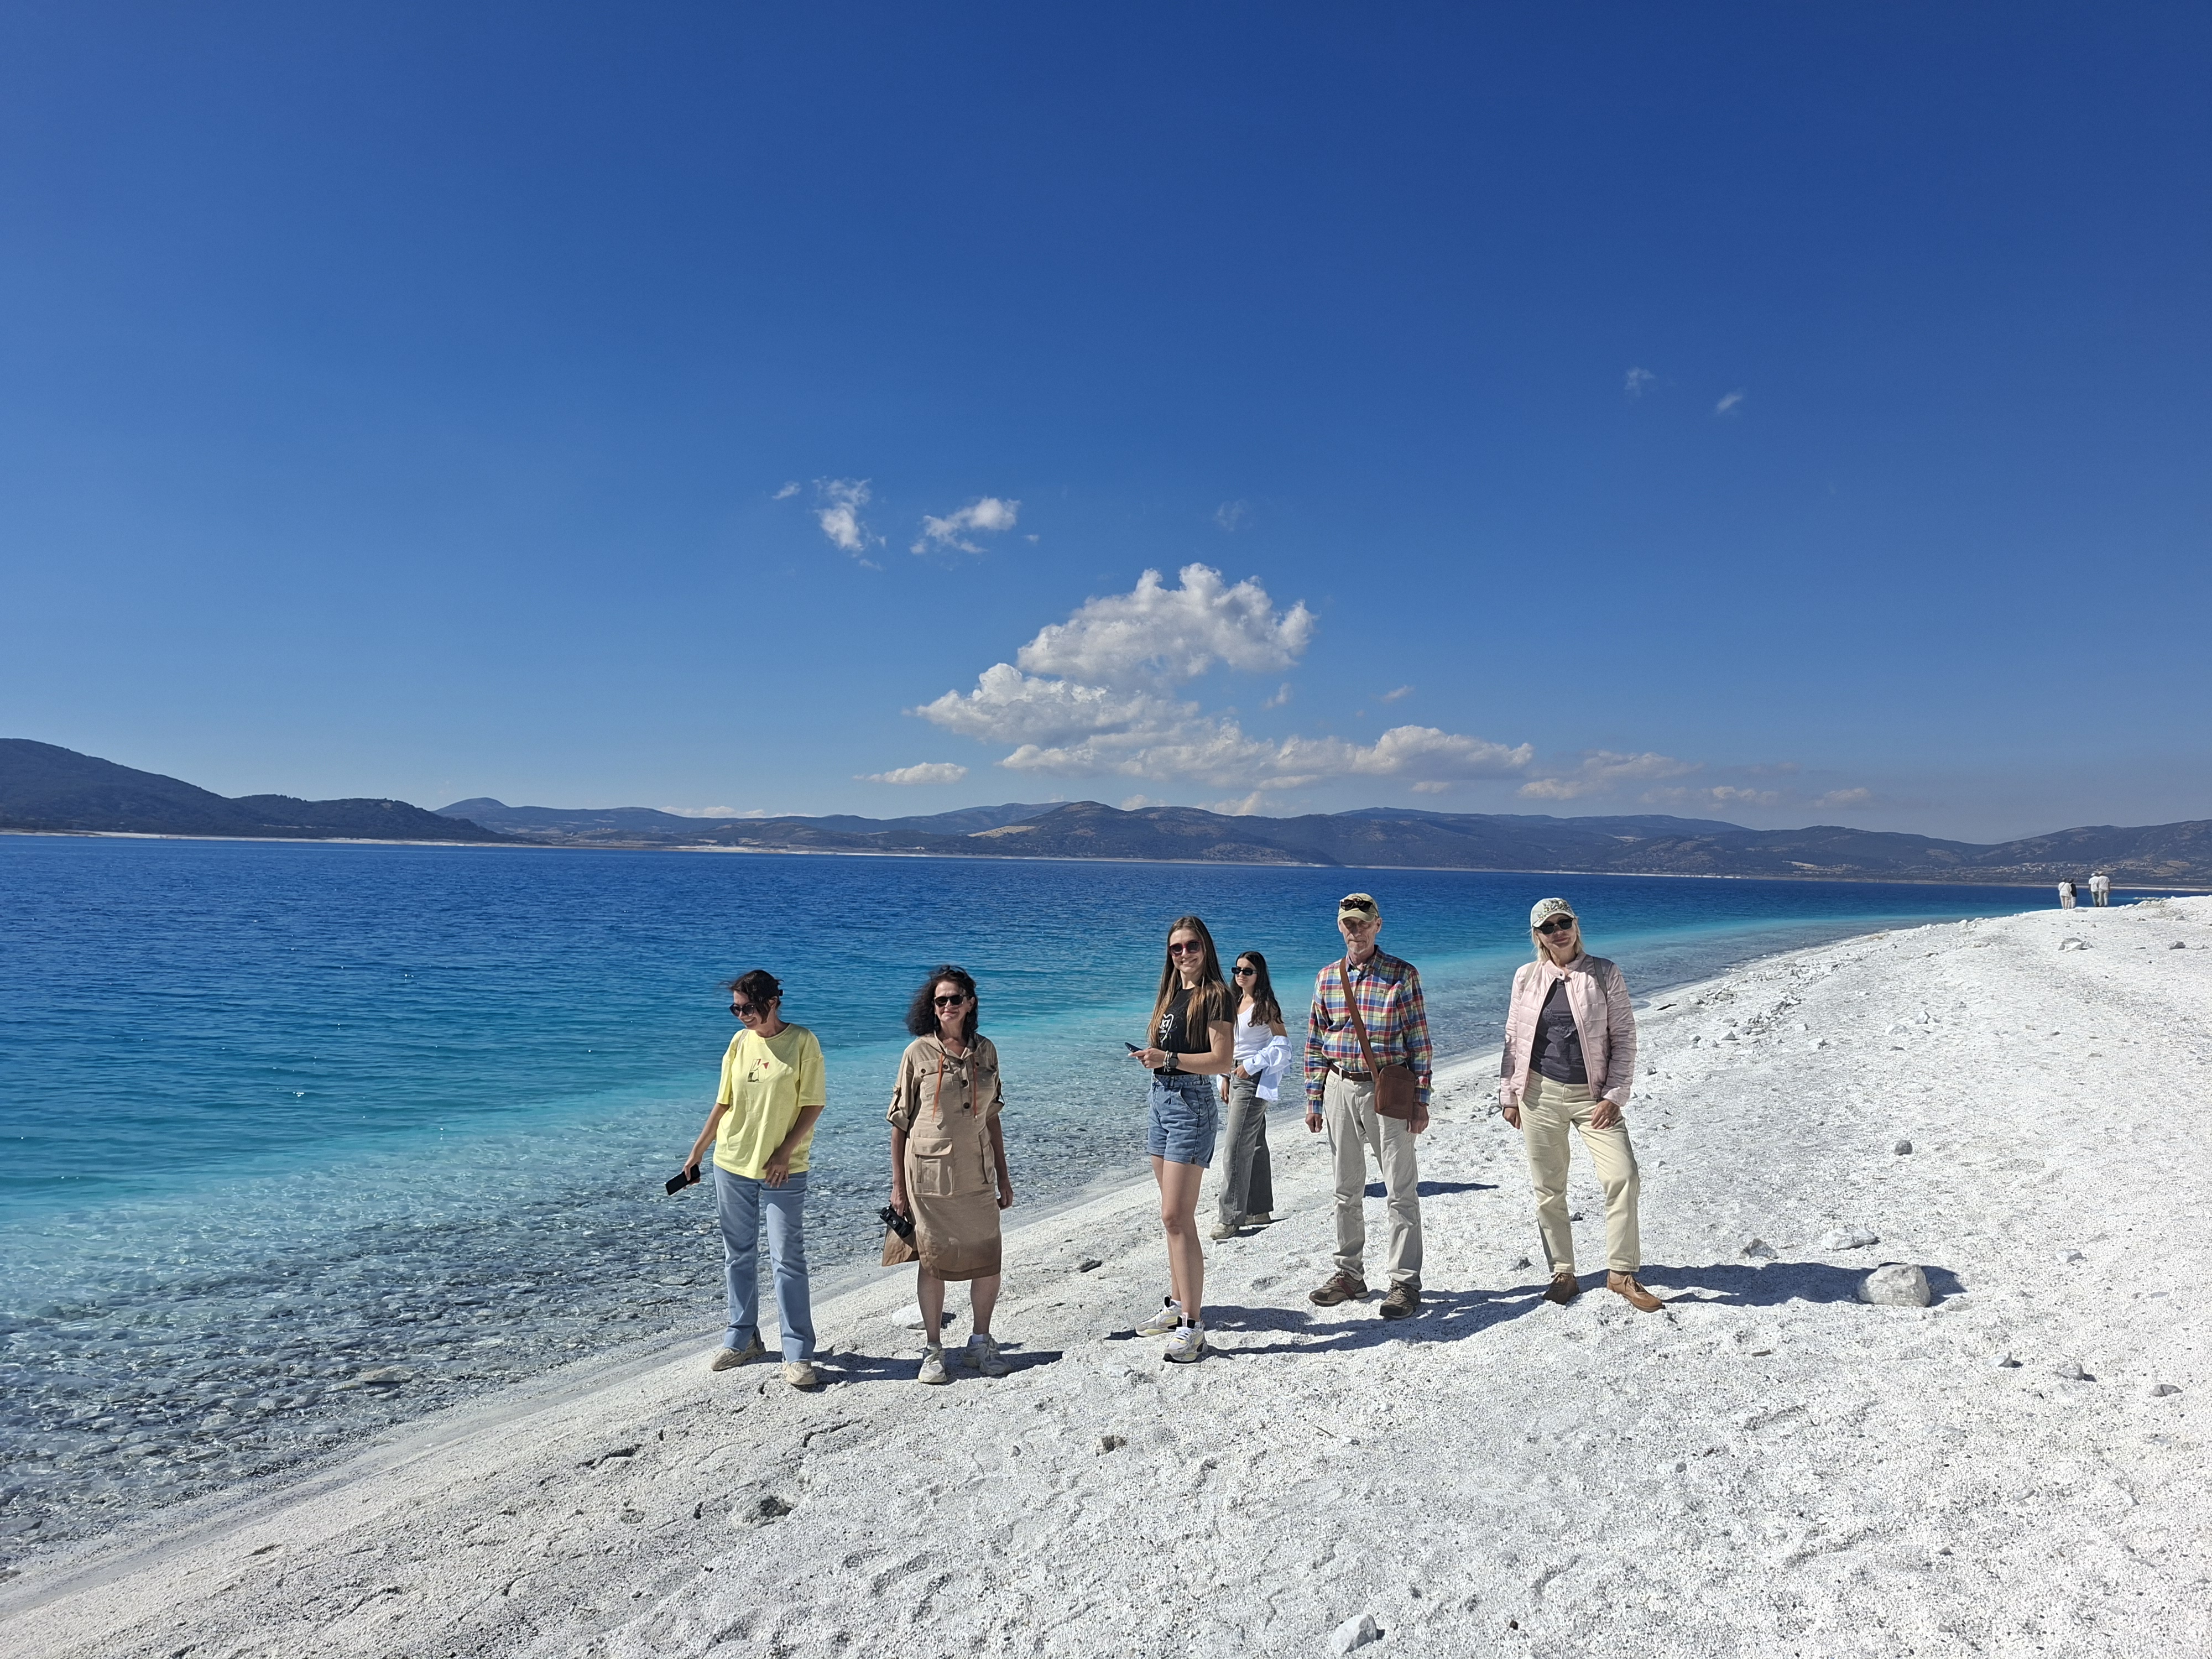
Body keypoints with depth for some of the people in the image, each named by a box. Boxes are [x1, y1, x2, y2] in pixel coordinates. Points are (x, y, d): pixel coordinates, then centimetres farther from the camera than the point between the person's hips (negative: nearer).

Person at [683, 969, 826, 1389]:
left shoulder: (802, 1041, -9)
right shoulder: (739, 1042, 4)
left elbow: (814, 1104, -9)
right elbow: (724, 1102, 12)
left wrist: (785, 1150, -16)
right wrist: (698, 1150, 15)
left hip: (783, 1171, -5)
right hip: (732, 1165, 5)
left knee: (788, 1260, -3)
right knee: (738, 1256, 13)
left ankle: (798, 1355, 3)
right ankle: (743, 1339, 28)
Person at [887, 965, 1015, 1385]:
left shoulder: (985, 1051, 5)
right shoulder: (918, 1052, -5)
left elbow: (992, 1117, 11)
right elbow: (899, 1122, -2)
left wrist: (1003, 1176, 11)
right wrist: (898, 1185, -3)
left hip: (977, 1173, 3)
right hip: (929, 1173, -3)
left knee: (988, 1260, 5)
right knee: (932, 1260, 6)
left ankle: (981, 1341, 26)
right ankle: (932, 1350, 22)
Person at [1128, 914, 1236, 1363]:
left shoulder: (1215, 996, -11)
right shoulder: (1172, 994, 14)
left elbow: (1223, 1061, -17)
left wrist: (1168, 1058, -24)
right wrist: (1149, 1056, 7)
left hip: (1192, 1103, -8)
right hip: (1161, 1101, 9)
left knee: (1177, 1217, -10)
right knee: (1174, 1215, 15)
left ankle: (1193, 1326, -5)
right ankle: (1177, 1304, 26)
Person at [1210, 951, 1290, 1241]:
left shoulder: (1265, 1005, -11)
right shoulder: (1236, 1003, 13)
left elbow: (1283, 1044, -14)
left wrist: (1251, 1065, -16)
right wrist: (1226, 1078, 15)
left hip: (1255, 1080, -9)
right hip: (1237, 1077, 9)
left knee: (1236, 1144, -11)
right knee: (1254, 1144, 14)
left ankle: (1230, 1217, -9)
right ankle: (1260, 1208, 23)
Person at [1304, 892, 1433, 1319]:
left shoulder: (1402, 975, -5)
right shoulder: (1327, 977, 6)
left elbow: (1419, 1041, -4)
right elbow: (1315, 1043, 10)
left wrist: (1421, 1099, -8)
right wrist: (1313, 1100, 7)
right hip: (1340, 1089, 4)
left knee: (1401, 1191, 1)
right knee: (1347, 1190, 13)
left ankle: (1405, 1281, 11)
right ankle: (1349, 1274, 25)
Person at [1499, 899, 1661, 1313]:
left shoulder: (1604, 974, -1)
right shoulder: (1527, 977, 4)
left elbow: (1624, 1038, -1)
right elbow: (1512, 1040, 10)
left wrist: (1614, 1095, -9)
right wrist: (1508, 1096, 7)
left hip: (1592, 1095, -1)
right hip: (1540, 1093, 2)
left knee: (1622, 1176, -12)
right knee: (1548, 1189, 6)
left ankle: (1622, 1272, 3)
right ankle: (1563, 1274, 20)